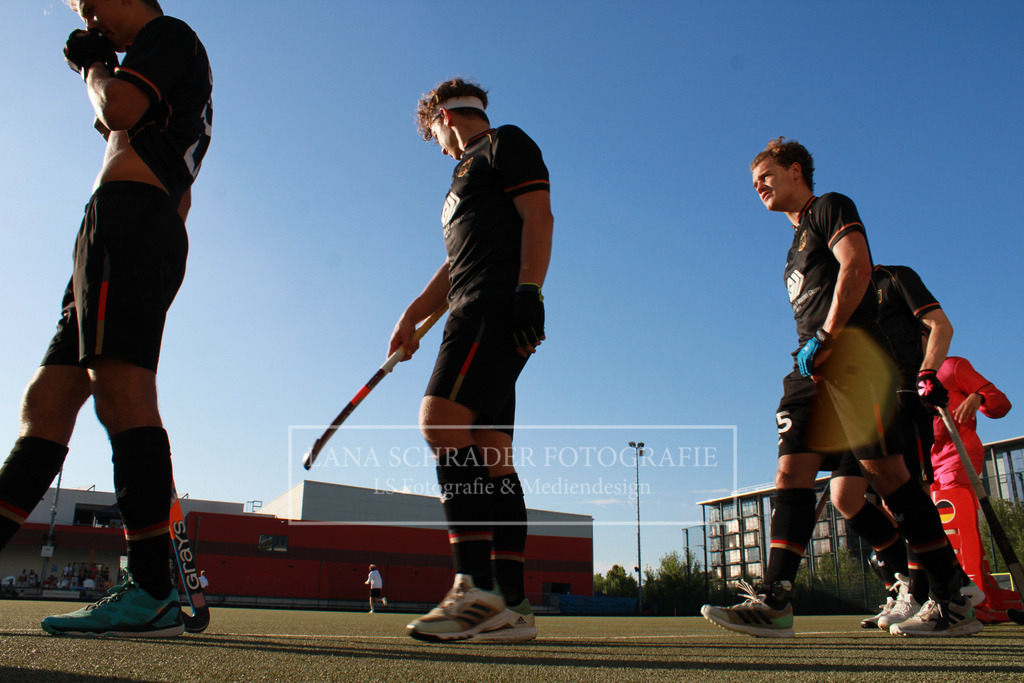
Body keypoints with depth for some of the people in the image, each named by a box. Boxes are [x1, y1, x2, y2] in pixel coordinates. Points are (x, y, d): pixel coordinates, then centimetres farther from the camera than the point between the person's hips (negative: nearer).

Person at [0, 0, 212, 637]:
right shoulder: (182, 92, 34)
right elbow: (179, 199, 33)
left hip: (127, 214, -11)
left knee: (121, 389, -22)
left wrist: (96, 68, 9)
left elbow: (119, 110, -11)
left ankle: (154, 593, -26)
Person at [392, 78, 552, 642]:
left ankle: (476, 585, -27)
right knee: (490, 453, 0)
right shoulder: (465, 175, 33)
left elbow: (539, 216, -8)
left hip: (498, 307, -9)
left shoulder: (505, 143, 7)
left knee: (441, 419, -24)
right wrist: (410, 318, 24)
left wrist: (528, 290, -21)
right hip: (476, 318, 9)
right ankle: (510, 606, -1)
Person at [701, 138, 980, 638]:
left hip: (849, 350, -9)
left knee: (883, 470, -10)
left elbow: (856, 267, -10)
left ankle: (954, 604, -1)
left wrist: (824, 338, -17)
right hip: (813, 366, 9)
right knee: (792, 470, -6)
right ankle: (774, 600, -12)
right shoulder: (798, 241, 31)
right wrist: (809, 354, 14)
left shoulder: (830, 207, 7)